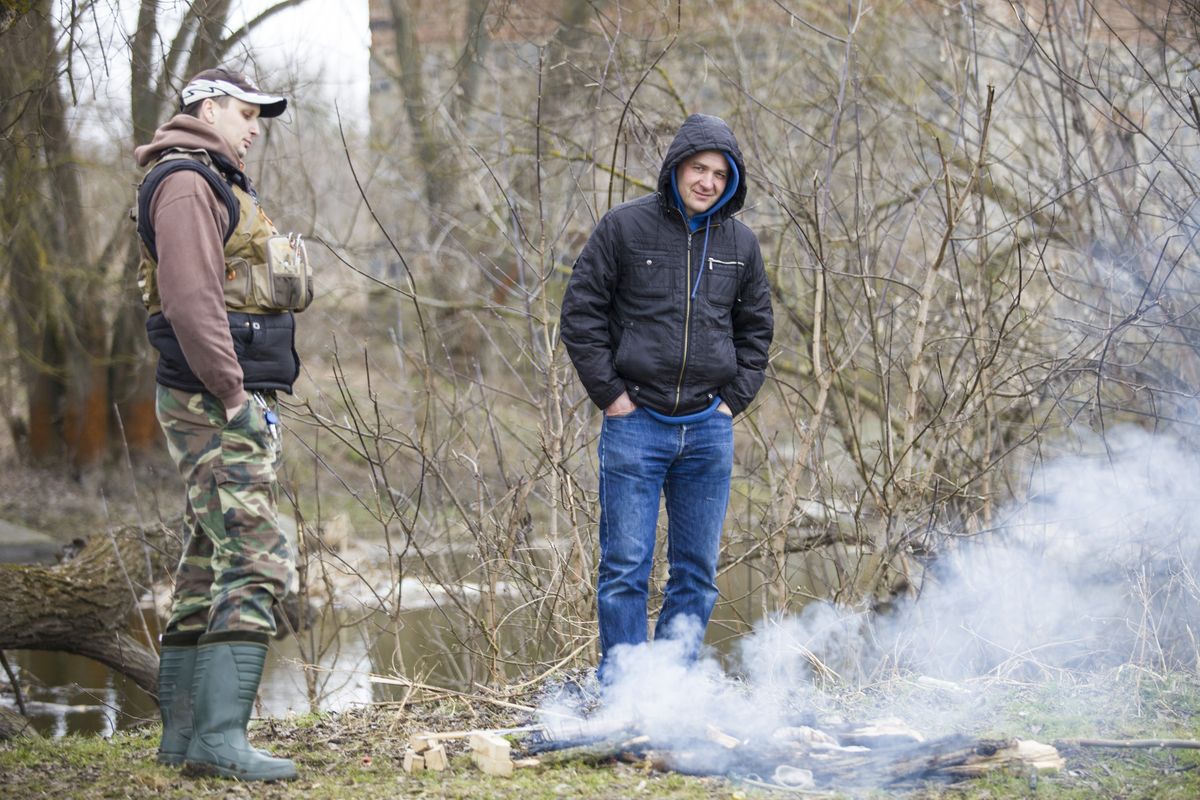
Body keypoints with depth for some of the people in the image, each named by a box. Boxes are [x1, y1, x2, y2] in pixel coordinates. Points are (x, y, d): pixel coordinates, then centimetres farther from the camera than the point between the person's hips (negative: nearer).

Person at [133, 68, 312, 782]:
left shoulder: (216, 184, 24)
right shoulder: (186, 182, -9)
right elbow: (190, 297, -20)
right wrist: (232, 394, -21)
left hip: (238, 402, 11)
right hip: (217, 403, -11)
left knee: (210, 565, 11)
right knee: (256, 562, -16)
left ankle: (183, 734, 14)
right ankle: (220, 735, -20)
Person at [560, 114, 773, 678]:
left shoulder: (739, 244, 8)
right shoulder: (624, 227, -3)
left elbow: (756, 328, 19)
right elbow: (580, 313, -1)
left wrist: (734, 399, 7)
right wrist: (610, 393, -6)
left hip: (709, 430, 4)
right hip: (636, 425, -4)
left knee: (697, 572, 7)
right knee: (626, 568, -3)